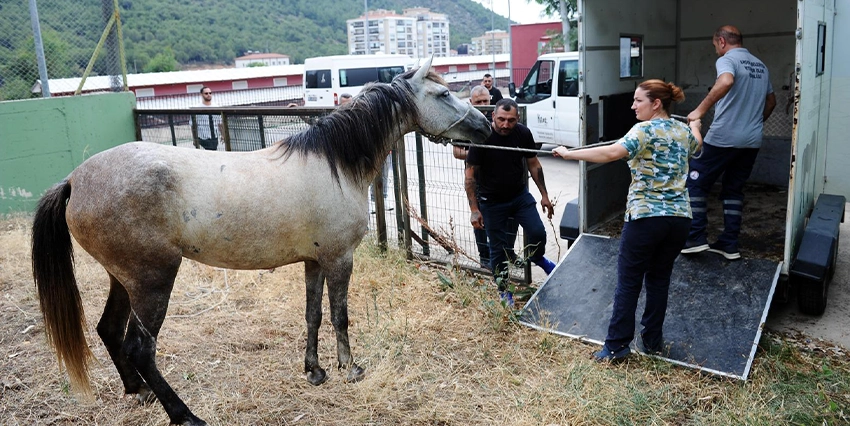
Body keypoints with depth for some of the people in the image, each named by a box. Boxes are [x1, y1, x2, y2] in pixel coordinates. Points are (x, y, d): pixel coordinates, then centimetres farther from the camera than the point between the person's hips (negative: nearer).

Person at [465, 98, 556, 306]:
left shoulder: (523, 133, -10)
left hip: (520, 195, 3)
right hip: (492, 202, -3)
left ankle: (538, 258, 30)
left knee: (538, 233, -6)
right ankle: (503, 290, 24)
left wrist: (544, 195, 6)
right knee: (498, 248, 3)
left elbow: (534, 164, 4)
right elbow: (470, 175, -16)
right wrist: (474, 209, -17)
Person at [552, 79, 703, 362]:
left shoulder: (645, 130, -10)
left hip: (646, 217, -7)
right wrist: (695, 122, 59)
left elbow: (613, 152, -28)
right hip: (679, 217, 7)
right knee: (659, 279, 16)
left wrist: (570, 154, -24)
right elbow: (696, 143, 39)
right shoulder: (683, 131, 13)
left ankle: (617, 345, 6)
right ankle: (653, 341, 23)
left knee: (628, 282, 2)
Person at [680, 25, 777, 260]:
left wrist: (700, 110, -27)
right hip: (752, 141, 8)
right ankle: (729, 244, 14)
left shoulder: (727, 60, -7)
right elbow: (771, 101, 26)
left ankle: (696, 238, 0)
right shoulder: (760, 65, 17)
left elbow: (726, 82, -31)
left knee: (696, 184, 4)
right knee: (734, 189, 14)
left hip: (723, 138, -7)